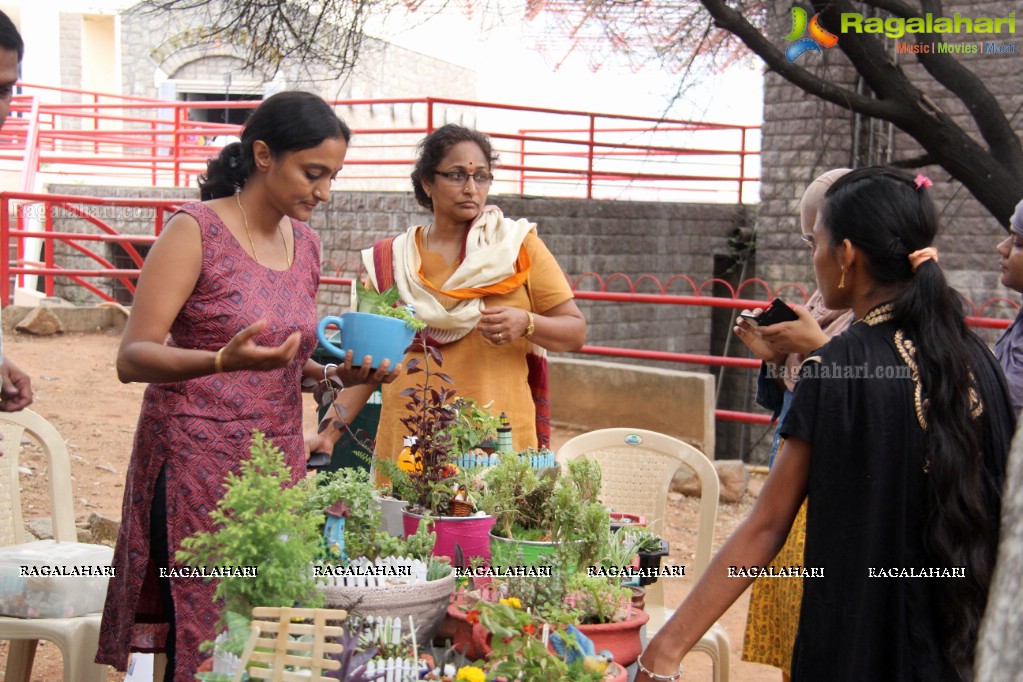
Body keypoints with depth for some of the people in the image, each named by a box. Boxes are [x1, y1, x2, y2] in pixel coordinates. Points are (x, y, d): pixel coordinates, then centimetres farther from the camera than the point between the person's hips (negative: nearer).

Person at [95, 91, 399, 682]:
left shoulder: (306, 243, 12)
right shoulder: (196, 230, -8)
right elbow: (133, 357, -14)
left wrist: (339, 371, 1)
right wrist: (223, 360, -31)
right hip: (196, 463, -6)